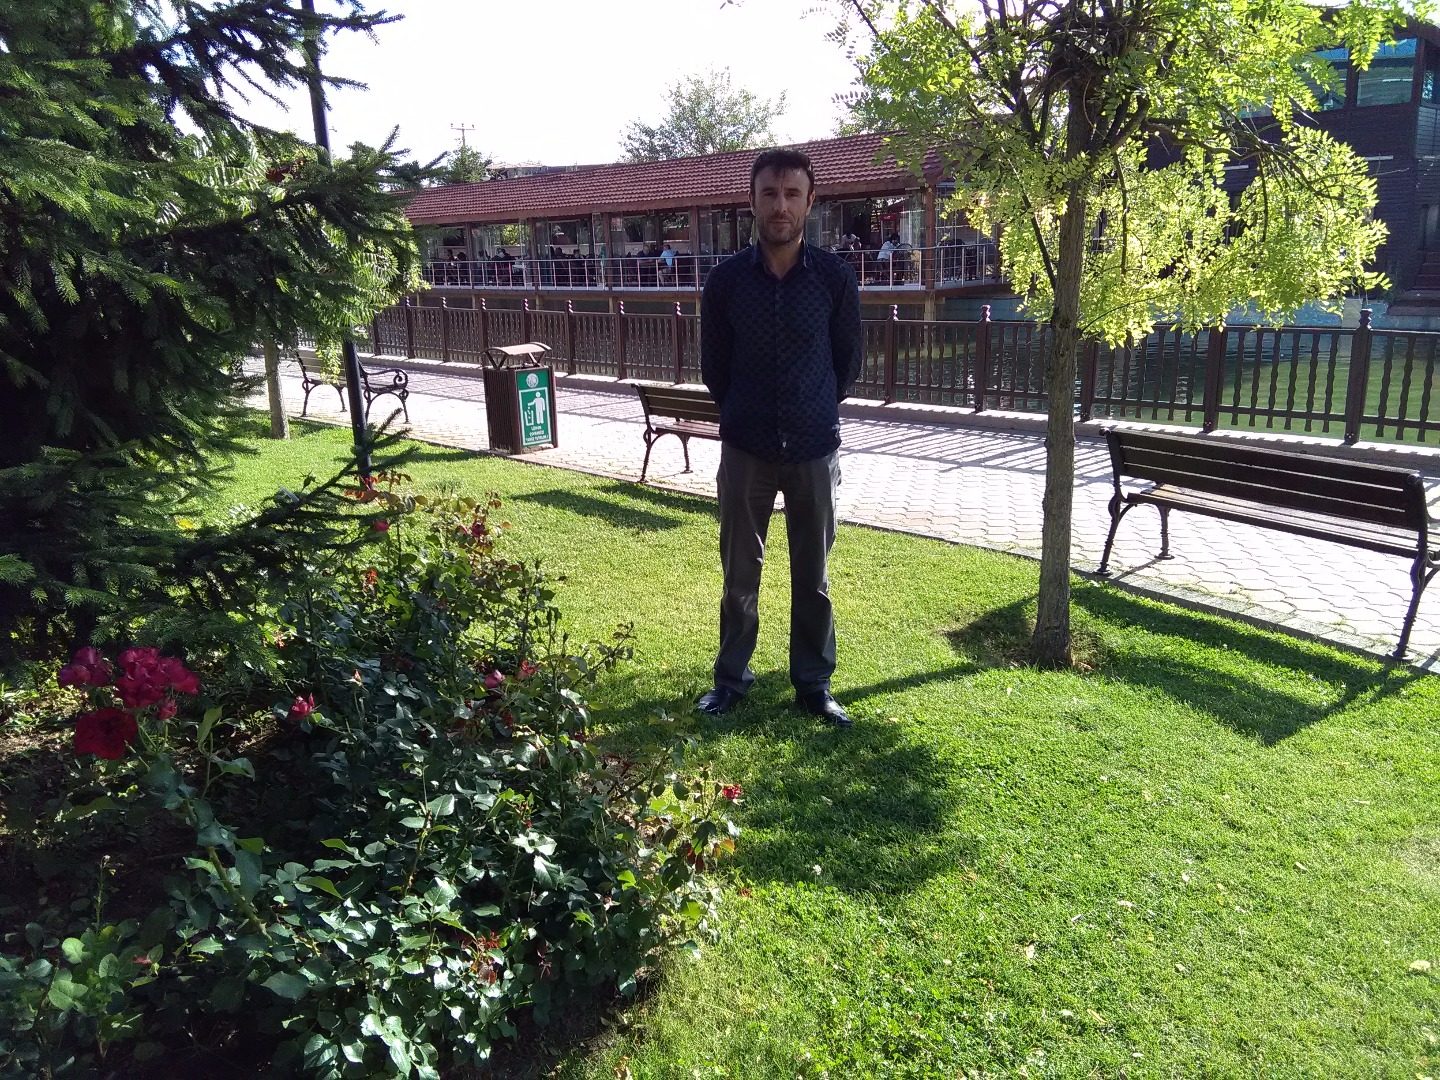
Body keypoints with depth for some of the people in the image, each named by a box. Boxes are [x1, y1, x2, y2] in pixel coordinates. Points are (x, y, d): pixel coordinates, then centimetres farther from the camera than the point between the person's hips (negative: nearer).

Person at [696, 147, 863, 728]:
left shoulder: (835, 278, -6)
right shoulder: (726, 279, -5)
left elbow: (848, 360, 7)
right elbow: (714, 366, 7)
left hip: (814, 450, 0)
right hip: (745, 449, 0)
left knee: (812, 574, 9)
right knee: (739, 571, 10)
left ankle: (813, 682, 24)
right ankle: (732, 675, 27)